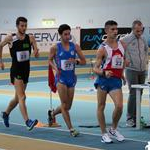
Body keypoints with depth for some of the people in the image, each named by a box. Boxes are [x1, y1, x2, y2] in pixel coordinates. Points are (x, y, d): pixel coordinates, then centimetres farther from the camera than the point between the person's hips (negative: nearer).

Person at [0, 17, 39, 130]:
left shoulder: (30, 38, 0)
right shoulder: (10, 38, -6)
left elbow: (36, 54, -7)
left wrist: (36, 52, -30)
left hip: (26, 70, 5)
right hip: (16, 71, -5)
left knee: (18, 98, 18)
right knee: (22, 97, -17)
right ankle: (27, 121, -24)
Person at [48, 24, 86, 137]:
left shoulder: (75, 46, 0)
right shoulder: (55, 48, -5)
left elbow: (84, 61, 5)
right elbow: (50, 60, 9)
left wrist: (75, 61, -16)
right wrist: (55, 68, -10)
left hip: (71, 78, 4)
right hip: (61, 78, -4)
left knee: (68, 106, 11)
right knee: (64, 104, -11)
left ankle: (52, 113, 40)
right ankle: (71, 129, -6)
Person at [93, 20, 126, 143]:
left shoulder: (122, 45, 7)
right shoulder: (103, 49, -7)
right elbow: (95, 68, -8)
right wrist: (104, 73, -27)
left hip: (116, 79, 3)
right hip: (103, 79, -3)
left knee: (119, 106, -11)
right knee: (101, 106, 3)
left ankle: (114, 129, 13)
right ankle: (104, 133, 14)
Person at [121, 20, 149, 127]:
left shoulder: (143, 39, 10)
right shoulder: (126, 39, -8)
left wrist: (146, 60, 14)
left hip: (142, 70, 6)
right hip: (131, 70, -6)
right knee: (133, 93, -12)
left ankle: (136, 116, 12)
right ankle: (130, 118, -10)